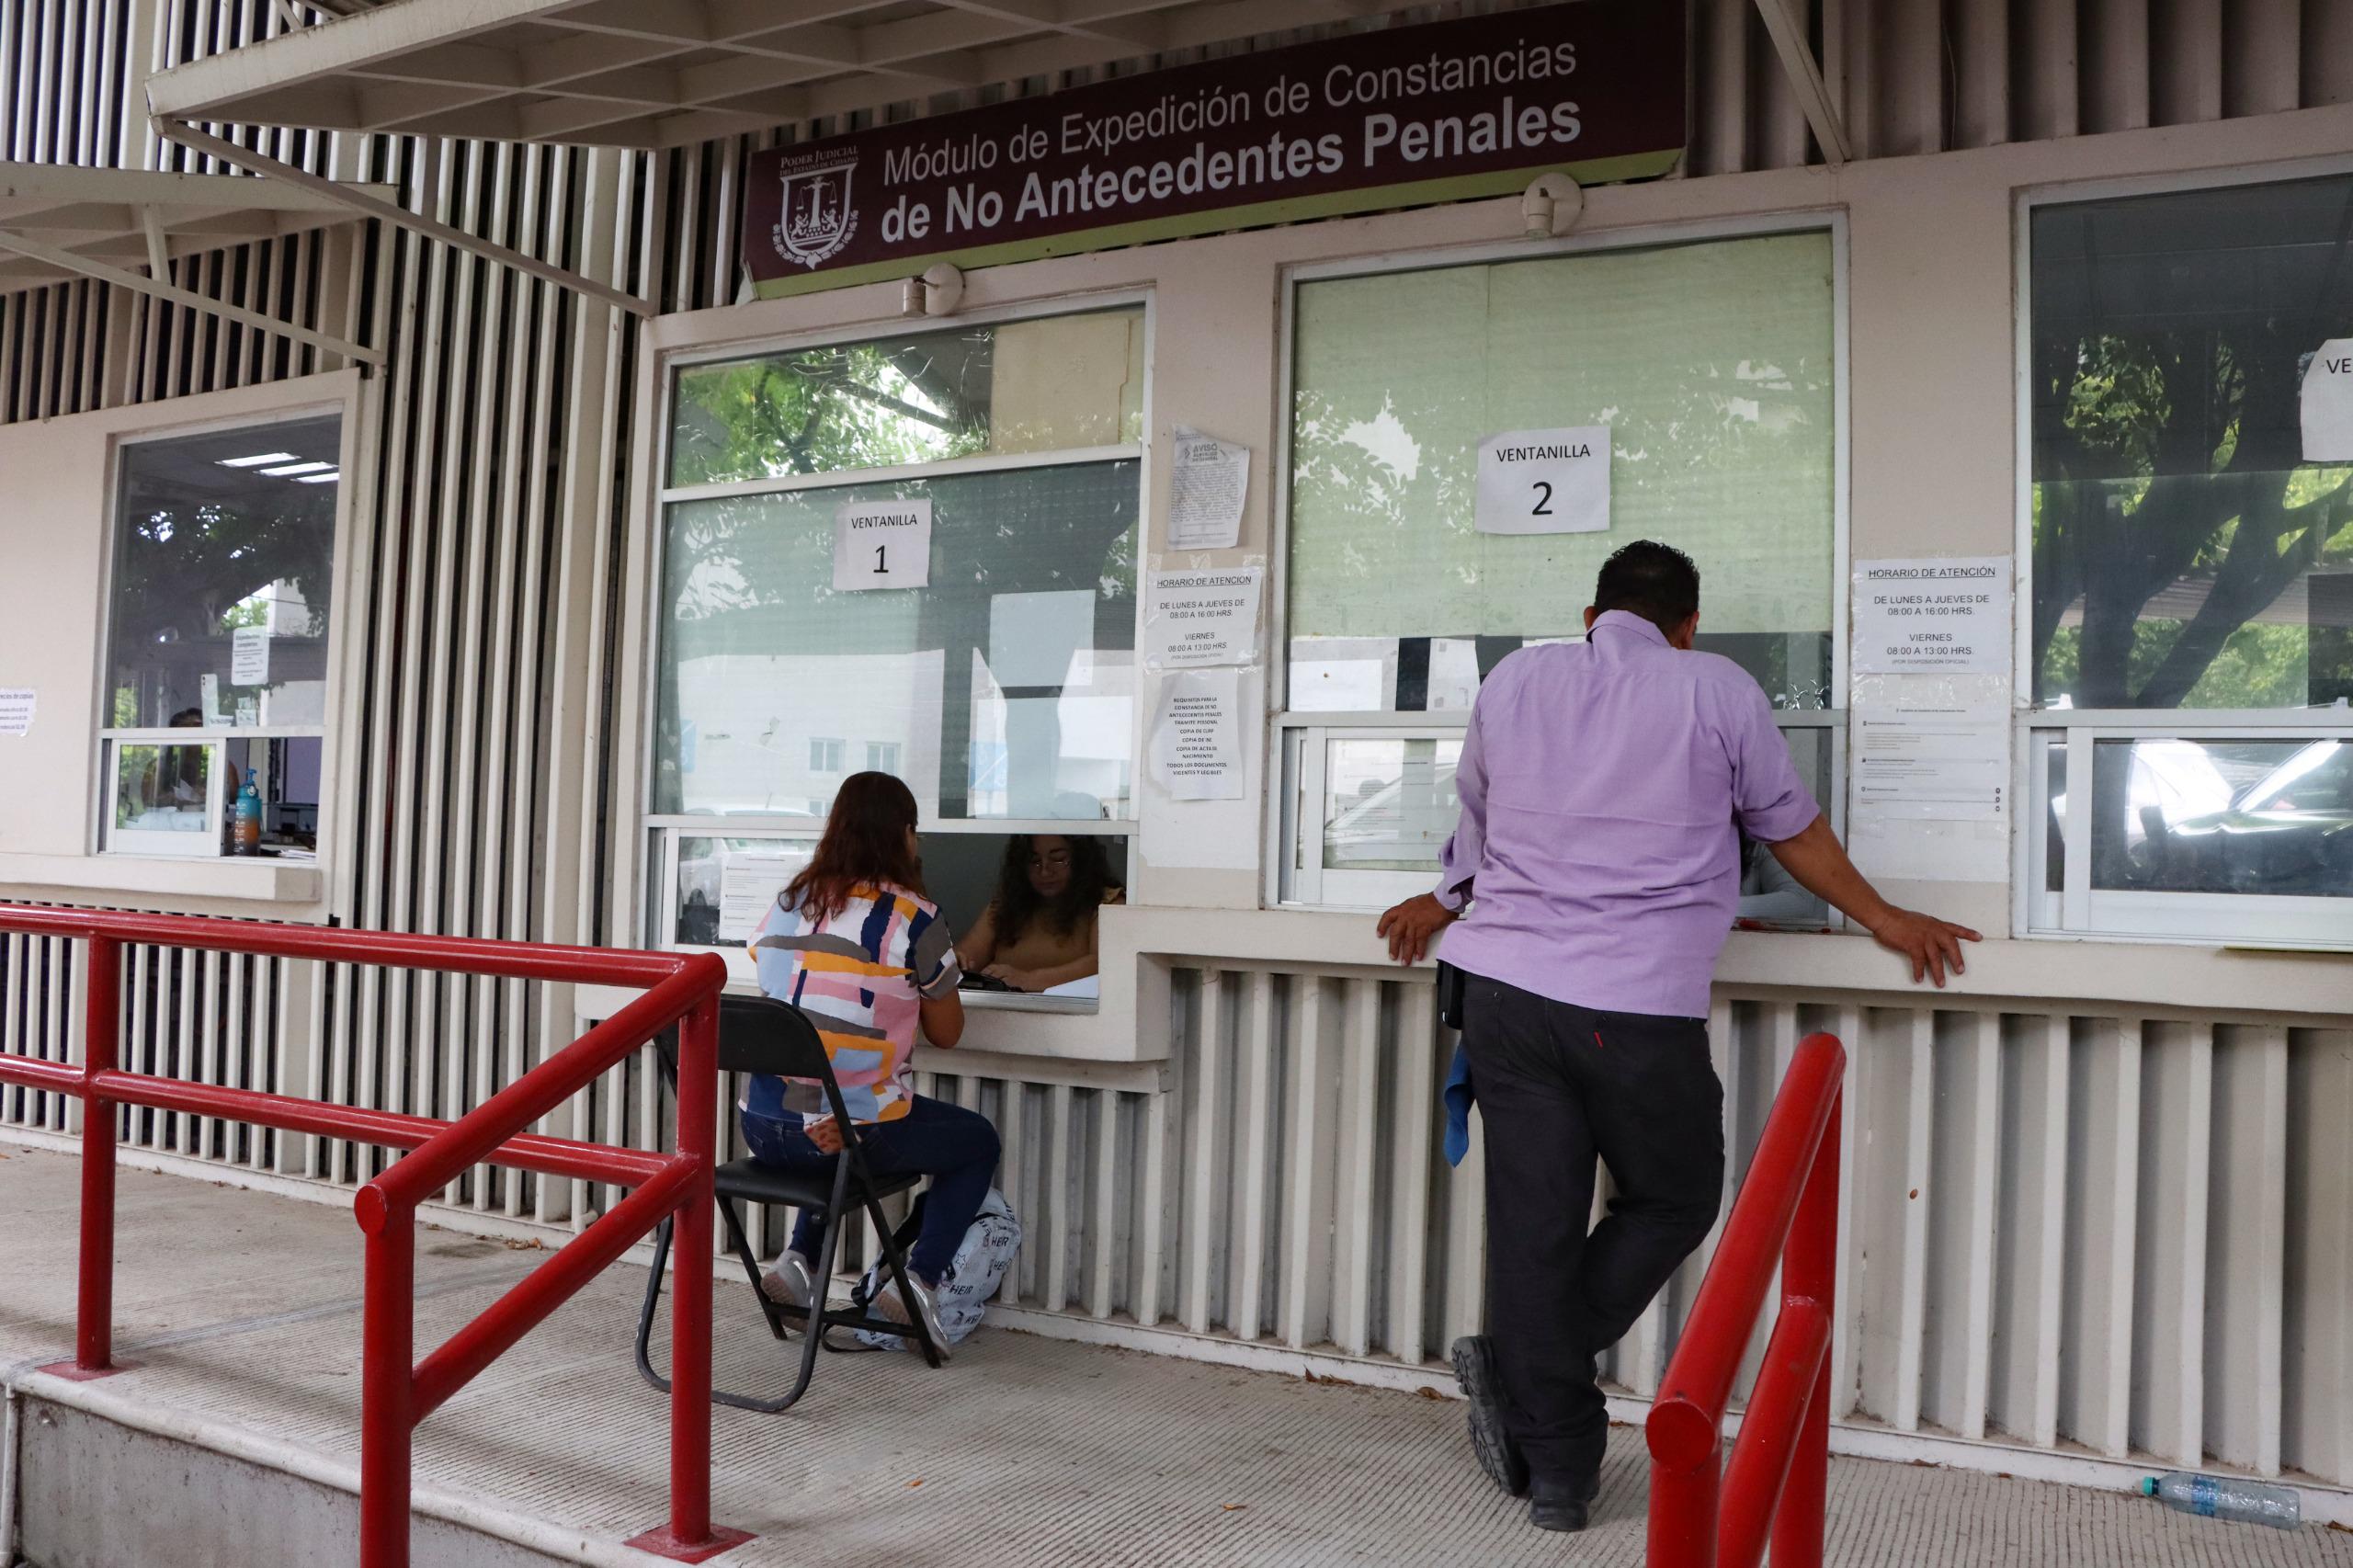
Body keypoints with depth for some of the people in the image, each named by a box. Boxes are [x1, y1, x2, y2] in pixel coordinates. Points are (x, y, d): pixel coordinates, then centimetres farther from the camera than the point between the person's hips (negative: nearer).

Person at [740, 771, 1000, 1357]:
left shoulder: (787, 902, 6)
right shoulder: (912, 918, -9)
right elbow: (946, 1032, 1)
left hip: (764, 1131, 6)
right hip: (855, 1131, -6)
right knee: (979, 1140, 20)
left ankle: (799, 1260, 23)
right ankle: (918, 1280, 4)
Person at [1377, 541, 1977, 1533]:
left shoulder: (1515, 681, 14)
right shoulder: (1718, 691, 5)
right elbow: (1790, 828, 14)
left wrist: (1442, 903, 45)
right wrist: (1882, 918, 30)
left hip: (1505, 988, 4)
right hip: (1640, 1007, -3)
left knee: (1533, 1222, 7)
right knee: (1671, 1201, 16)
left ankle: (1553, 1468, 14)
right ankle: (1520, 1375, 7)